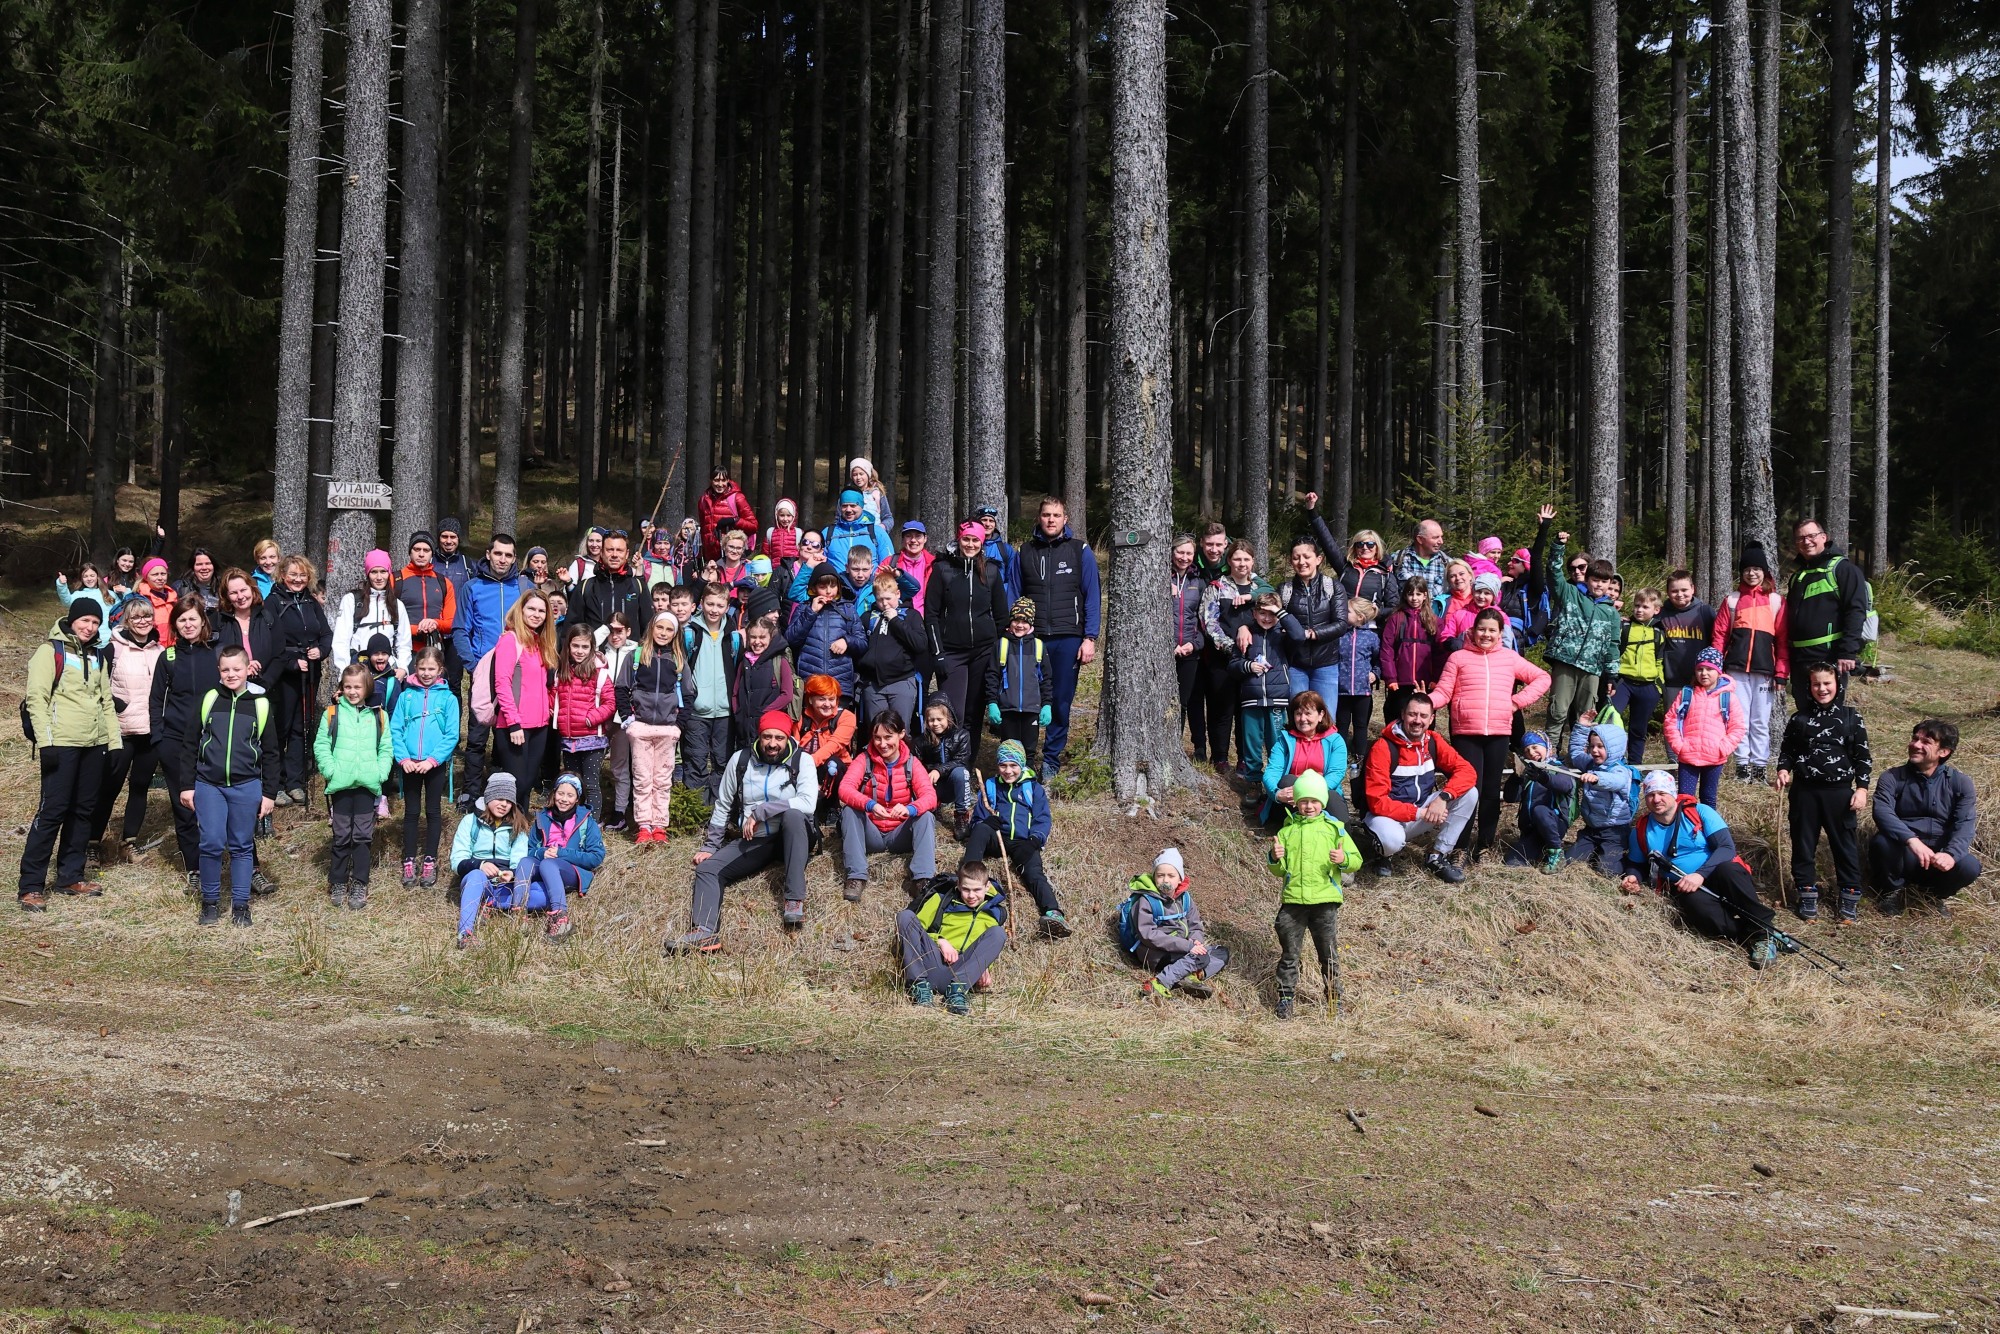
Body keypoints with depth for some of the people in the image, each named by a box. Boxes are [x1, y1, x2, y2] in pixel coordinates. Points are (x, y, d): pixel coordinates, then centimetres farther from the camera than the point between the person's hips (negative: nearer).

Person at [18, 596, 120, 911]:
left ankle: (70, 877, 18)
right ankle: (32, 885, -3)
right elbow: (37, 698, -9)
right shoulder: (50, 651, -2)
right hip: (61, 744, -6)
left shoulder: (97, 657, 18)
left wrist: (116, 740, 13)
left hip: (94, 745, 6)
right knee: (52, 811, -7)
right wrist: (45, 741, -16)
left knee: (83, 811, 9)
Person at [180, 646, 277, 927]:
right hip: (208, 785, 0)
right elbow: (190, 744, 6)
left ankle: (241, 904, 15)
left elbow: (270, 753, 6)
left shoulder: (261, 705, 2)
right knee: (212, 844, -4)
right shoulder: (208, 701, 2)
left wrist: (268, 793, 2)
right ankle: (210, 902, 12)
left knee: (242, 846, 6)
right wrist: (187, 785, 3)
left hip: (246, 787, 0)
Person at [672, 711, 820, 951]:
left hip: (791, 838, -4)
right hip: (753, 842, 4)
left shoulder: (801, 760, -5)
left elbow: (807, 803, -22)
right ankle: (704, 932, -43)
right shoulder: (740, 760, 5)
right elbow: (722, 807, 15)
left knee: (793, 814, -37)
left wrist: (759, 812, -21)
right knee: (706, 868, -18)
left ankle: (795, 901, -37)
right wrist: (710, 846, 10)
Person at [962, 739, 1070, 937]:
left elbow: (1042, 820, 9)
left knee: (1034, 872, -31)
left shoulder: (1034, 789, 20)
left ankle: (1053, 913, -58)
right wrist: (987, 821, -10)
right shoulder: (990, 786, 24)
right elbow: (978, 818, 16)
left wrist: (1035, 839, -12)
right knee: (980, 830, -35)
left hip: (1022, 841, -1)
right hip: (995, 838, 1)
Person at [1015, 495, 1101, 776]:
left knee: (1061, 701, 3)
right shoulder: (1025, 552, 9)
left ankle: (1051, 760, 14)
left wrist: (1090, 638, -6)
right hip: (1032, 638, 1)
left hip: (1068, 639, -1)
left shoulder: (1080, 551, 3)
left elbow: (1092, 597, 1)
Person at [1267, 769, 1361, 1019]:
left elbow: (1356, 860, 4)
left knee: (1329, 952, 6)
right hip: (1293, 900, 1)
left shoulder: (1334, 828, 6)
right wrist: (1276, 859, -5)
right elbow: (1279, 871, 17)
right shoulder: (1287, 831, 11)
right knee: (1289, 952, 5)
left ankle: (1334, 997, 17)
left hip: (1325, 900, -1)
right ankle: (1286, 997, 14)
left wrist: (1344, 859, -16)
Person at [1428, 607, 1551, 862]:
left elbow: (1543, 678, 15)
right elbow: (1443, 692, 0)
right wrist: (1425, 702, -20)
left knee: (1492, 790, 8)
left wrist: (1519, 700, 3)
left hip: (1499, 733, 3)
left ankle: (1484, 843, 17)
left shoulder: (1510, 658, 11)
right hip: (1466, 733, -3)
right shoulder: (1459, 658, 5)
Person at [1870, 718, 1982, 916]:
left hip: (1939, 860, 1)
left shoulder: (1960, 782, 1)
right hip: (1903, 855, -1)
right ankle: (1892, 890, -1)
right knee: (1881, 842, -33)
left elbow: (1965, 824, -11)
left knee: (1969, 866, -30)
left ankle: (1934, 893, 5)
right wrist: (1912, 840, -39)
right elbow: (1882, 812, -21)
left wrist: (1951, 854, -32)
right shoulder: (1892, 778, -3)